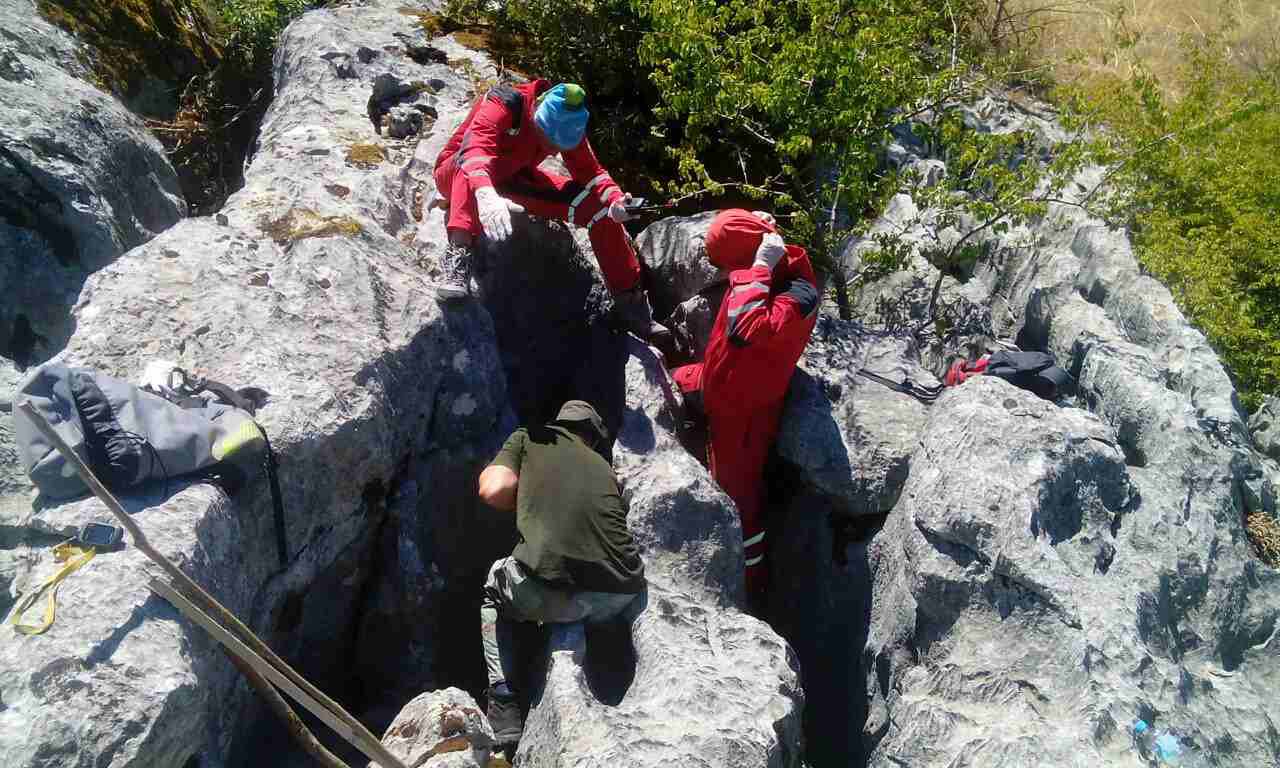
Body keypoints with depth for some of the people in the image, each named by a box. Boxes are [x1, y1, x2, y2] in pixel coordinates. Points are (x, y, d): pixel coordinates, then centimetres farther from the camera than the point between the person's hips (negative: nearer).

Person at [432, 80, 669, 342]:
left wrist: (615, 200, -28)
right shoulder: (505, 103, -31)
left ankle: (630, 301, -1)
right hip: (459, 174, -4)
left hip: (514, 181, 5)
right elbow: (475, 146, -48)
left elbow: (590, 172, -7)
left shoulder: (567, 125, -14)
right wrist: (486, 193, -68)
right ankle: (459, 255, -50)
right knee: (479, 162, -41)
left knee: (598, 205, -10)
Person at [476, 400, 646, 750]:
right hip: (621, 594, 3)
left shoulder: (529, 438, 20)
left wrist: (532, 503, 27)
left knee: (494, 593, 32)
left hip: (549, 591, -3)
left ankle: (505, 711, 21)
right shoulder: (603, 467, 28)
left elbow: (494, 491, 6)